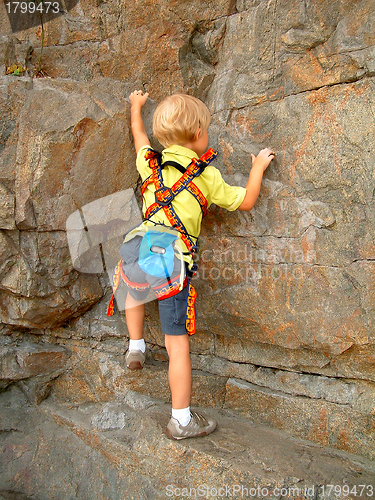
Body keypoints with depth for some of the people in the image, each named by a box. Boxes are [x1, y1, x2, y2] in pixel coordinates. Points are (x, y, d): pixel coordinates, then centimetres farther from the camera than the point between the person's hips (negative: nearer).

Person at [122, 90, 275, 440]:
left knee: (135, 287, 41)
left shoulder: (150, 162, 16)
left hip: (140, 246, 4)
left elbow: (138, 133, 38)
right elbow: (245, 202, 14)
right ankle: (181, 420, 13)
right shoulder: (208, 175, 5)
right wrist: (258, 167, 28)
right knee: (177, 343, 3)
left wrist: (136, 106, 57)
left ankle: (135, 347, 41)